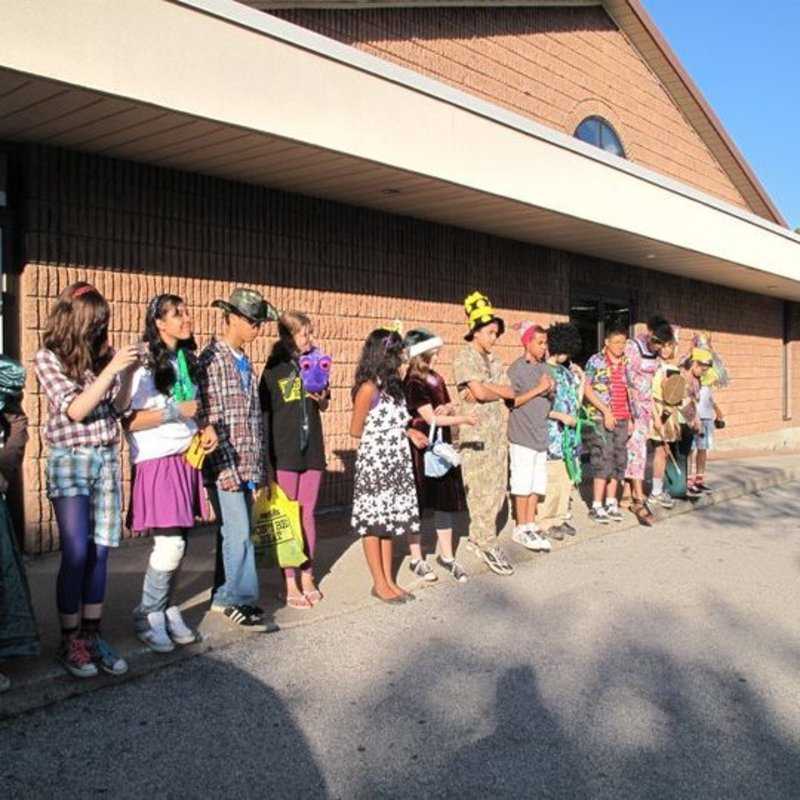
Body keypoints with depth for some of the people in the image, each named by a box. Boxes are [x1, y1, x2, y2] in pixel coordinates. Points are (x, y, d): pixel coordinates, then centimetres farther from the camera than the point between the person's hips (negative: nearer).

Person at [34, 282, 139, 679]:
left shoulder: (101, 353, 6)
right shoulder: (48, 358, -5)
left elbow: (118, 407, 8)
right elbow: (75, 410, -15)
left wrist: (129, 371, -7)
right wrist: (112, 369, -21)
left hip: (107, 459, 4)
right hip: (70, 462, -4)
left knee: (100, 552, 5)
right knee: (76, 554, -6)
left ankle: (92, 635, 15)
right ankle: (70, 642, 7)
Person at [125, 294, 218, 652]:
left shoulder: (188, 361, 13)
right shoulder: (144, 365, -10)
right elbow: (127, 420, -15)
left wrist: (207, 428, 5)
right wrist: (174, 412, -18)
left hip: (186, 459, 7)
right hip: (157, 462, -7)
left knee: (177, 543, 9)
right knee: (170, 544, -10)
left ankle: (166, 609, 22)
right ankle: (147, 616, 8)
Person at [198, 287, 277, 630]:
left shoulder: (245, 362, 15)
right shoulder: (211, 359, -10)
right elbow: (209, 419, -15)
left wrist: (257, 466, 15)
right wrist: (226, 467, -17)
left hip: (246, 465, 8)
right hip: (224, 465, -8)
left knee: (233, 532, 13)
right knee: (238, 533, -6)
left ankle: (223, 596, 23)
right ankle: (240, 600, 4)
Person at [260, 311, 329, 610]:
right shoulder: (274, 368, -4)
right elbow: (265, 412, -5)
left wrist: (321, 398, -6)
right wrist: (267, 455, -10)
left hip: (312, 449, 4)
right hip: (284, 450, -4)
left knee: (308, 513, 10)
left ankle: (307, 576, 21)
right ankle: (290, 585, 7)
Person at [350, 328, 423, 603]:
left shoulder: (393, 385, 8)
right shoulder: (368, 388, -14)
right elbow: (356, 430, -7)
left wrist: (409, 432, 4)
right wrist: (380, 436, 5)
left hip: (396, 463, 8)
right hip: (374, 462, -7)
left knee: (389, 522, 12)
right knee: (373, 523, 4)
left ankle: (389, 580, 21)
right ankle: (379, 584, 13)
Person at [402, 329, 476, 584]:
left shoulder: (437, 380, 11)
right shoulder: (413, 384, -12)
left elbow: (448, 408, 17)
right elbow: (431, 418, -17)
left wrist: (447, 410, -7)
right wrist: (465, 419, -9)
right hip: (420, 449, -7)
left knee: (445, 502, 9)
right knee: (417, 504, 4)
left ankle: (447, 556, 20)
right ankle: (417, 559, 15)